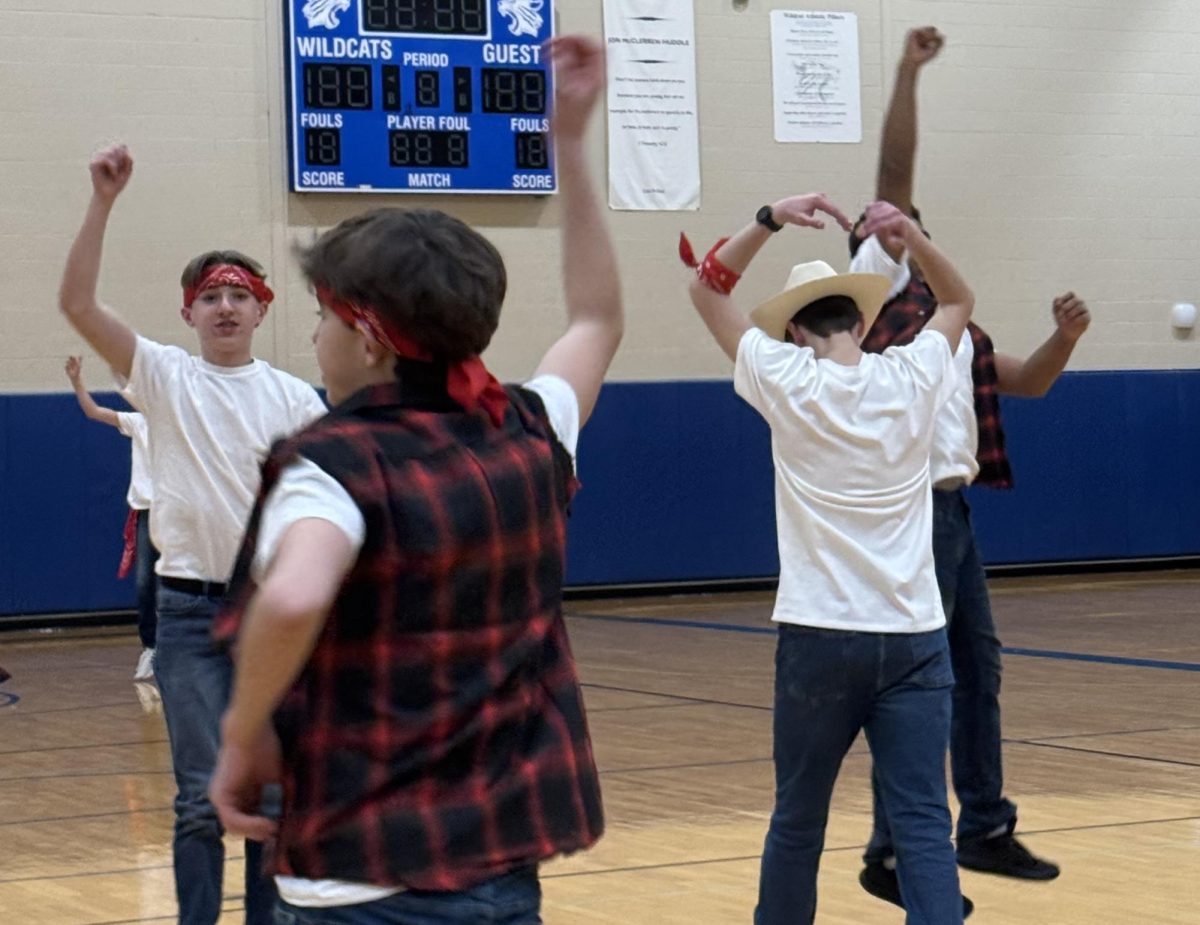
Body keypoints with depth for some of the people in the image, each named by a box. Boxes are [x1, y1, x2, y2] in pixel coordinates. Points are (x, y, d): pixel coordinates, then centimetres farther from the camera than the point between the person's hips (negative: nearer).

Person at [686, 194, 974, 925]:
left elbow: (706, 290, 8)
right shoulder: (913, 379, 1)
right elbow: (960, 302, 21)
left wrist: (771, 220, -2)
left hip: (820, 636, -1)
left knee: (798, 821, 12)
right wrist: (913, 239, 5)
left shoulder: (786, 382, -4)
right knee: (925, 824, -4)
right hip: (915, 637, 1)